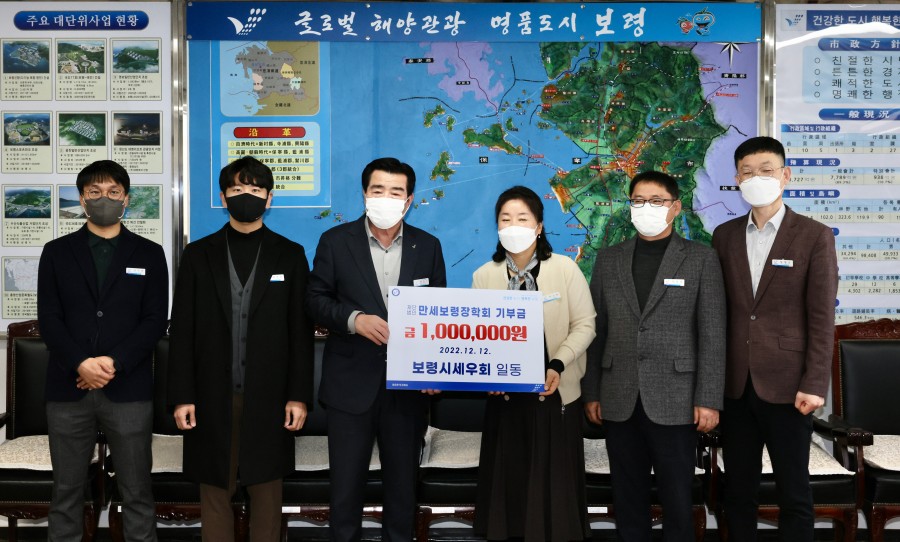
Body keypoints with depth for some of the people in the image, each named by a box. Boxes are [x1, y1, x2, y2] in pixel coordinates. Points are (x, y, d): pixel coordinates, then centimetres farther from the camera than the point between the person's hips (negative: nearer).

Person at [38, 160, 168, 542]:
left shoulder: (149, 254, 7)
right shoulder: (57, 252, 9)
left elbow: (155, 320, 0)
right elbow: (48, 318, 1)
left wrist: (114, 362, -13)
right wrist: (81, 364, -14)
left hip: (128, 388, -1)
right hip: (68, 388, 1)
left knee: (136, 491, 5)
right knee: (66, 490, 9)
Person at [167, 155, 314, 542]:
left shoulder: (290, 255, 3)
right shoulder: (198, 255, 5)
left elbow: (301, 332, 1)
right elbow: (182, 332, 2)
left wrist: (299, 395, -4)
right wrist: (182, 396, -3)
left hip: (268, 396, 0)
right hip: (212, 397, 1)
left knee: (266, 492, 8)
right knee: (214, 492, 9)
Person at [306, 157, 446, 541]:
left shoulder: (428, 246, 4)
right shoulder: (336, 241, -1)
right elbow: (316, 301, -1)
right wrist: (354, 319, -19)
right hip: (352, 383, -1)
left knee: (403, 480, 14)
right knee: (346, 481, 8)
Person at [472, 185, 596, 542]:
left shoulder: (565, 268, -6)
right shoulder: (483, 276, 1)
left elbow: (584, 325, -5)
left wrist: (558, 365, -19)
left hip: (555, 393, -2)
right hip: (505, 396, 2)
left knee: (554, 481, 6)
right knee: (507, 481, 10)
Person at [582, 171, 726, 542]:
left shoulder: (701, 259, 1)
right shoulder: (608, 259, 9)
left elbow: (712, 335, -3)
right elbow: (596, 331, 8)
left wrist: (708, 400, -8)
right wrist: (591, 393, 5)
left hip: (675, 401, -2)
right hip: (620, 401, 3)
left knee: (676, 498, 6)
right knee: (627, 497, 11)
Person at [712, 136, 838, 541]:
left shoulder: (814, 236, -3)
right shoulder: (725, 235, 8)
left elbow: (822, 319, -6)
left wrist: (814, 385, -12)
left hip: (786, 383, -3)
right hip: (736, 383, 4)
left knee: (793, 493, 8)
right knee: (738, 489, 13)